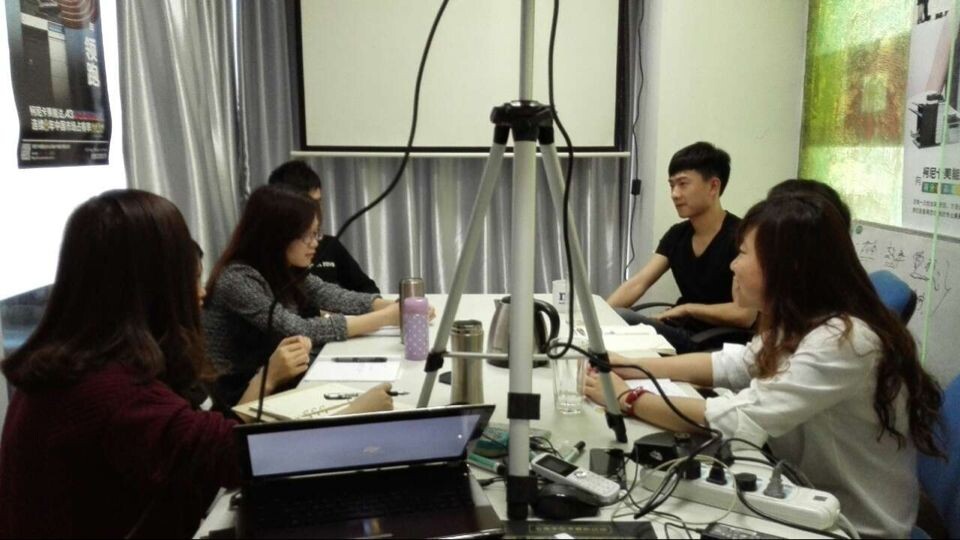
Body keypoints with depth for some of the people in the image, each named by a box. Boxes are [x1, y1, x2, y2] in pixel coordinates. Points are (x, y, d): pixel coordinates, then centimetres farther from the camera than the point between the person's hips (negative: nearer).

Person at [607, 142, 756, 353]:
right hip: (681, 332, 7)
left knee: (620, 320, -25)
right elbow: (637, 284, 0)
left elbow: (745, 315, -22)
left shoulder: (739, 237, -15)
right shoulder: (677, 235, 8)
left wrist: (687, 308, -15)